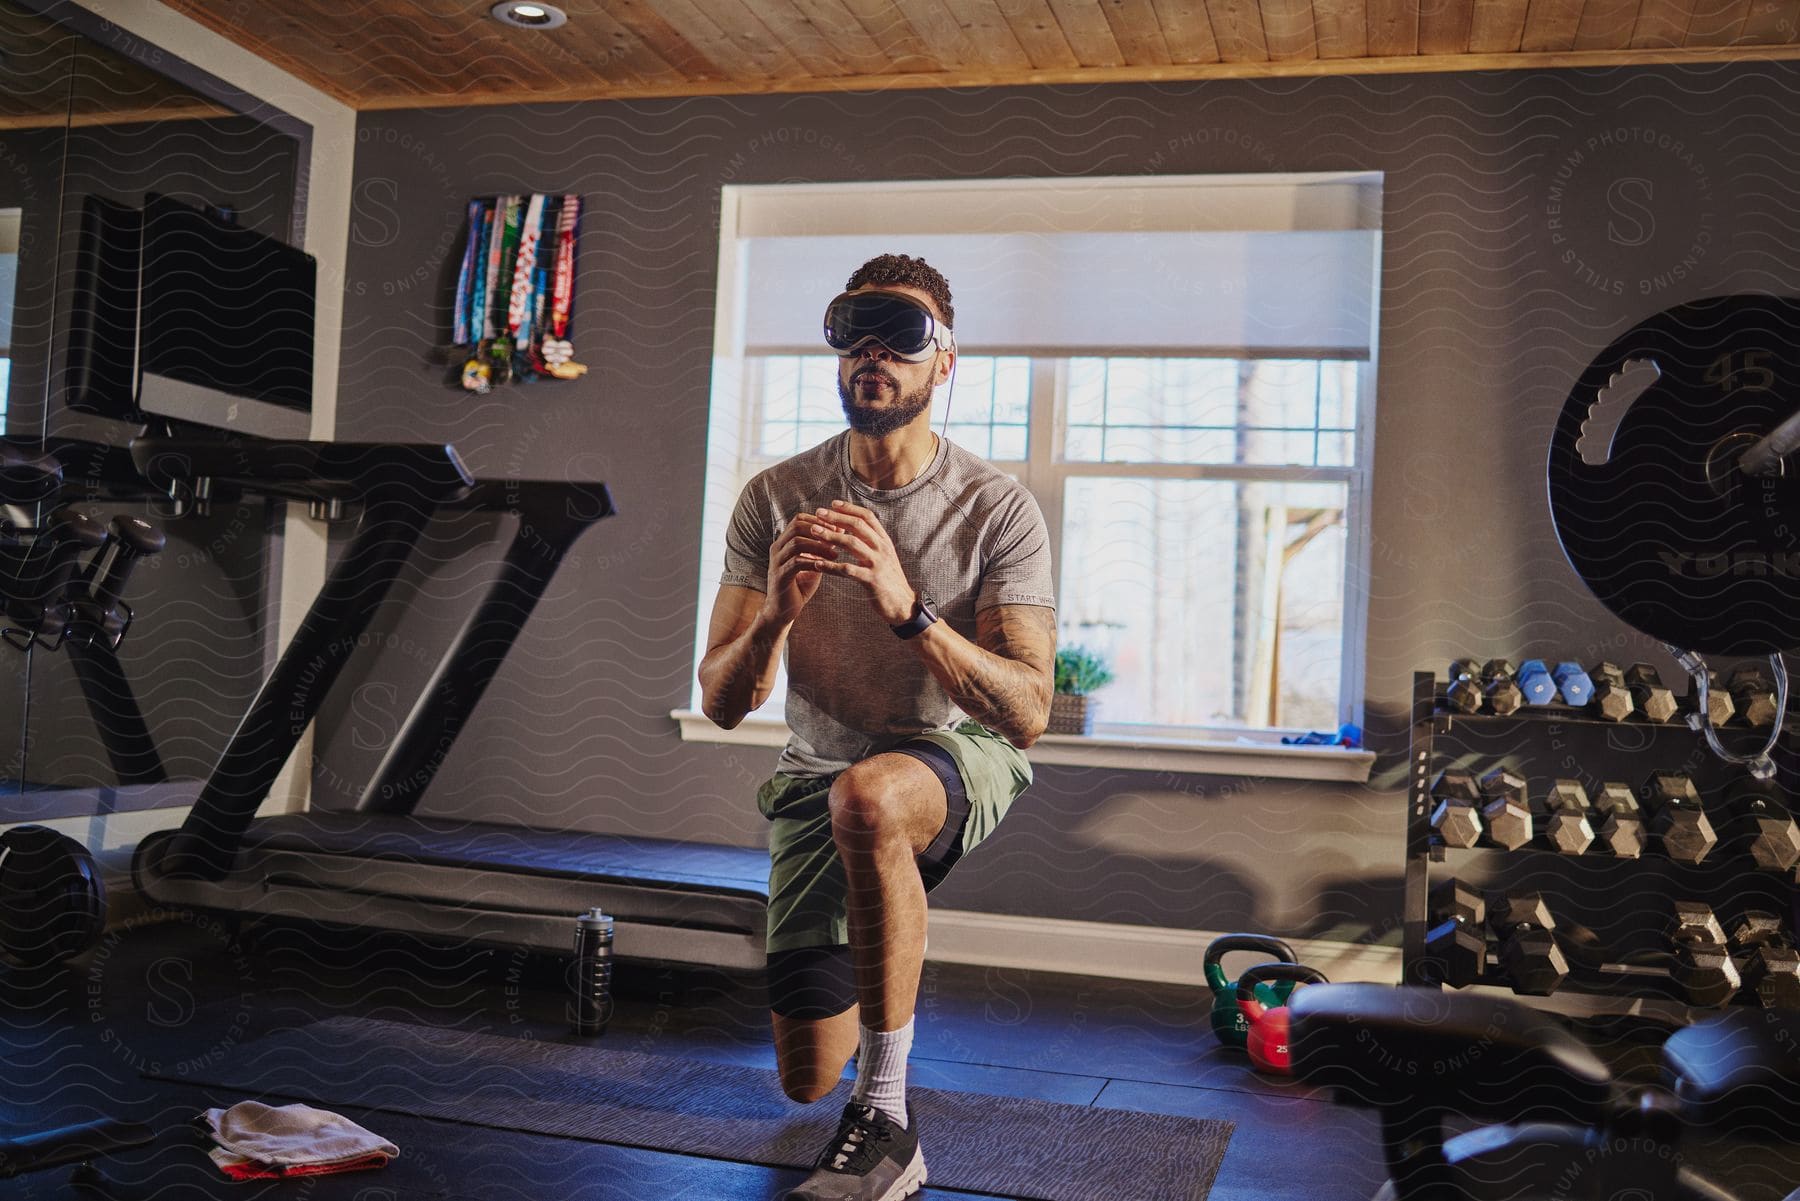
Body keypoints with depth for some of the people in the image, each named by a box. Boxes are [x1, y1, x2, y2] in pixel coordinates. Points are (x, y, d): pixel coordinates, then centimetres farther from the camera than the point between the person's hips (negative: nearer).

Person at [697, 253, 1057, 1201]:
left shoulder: (998, 510, -15)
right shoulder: (775, 500, -9)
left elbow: (1026, 715, -23)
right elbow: (720, 703, -10)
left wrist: (907, 608, -37)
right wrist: (773, 615, -31)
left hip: (961, 760, -3)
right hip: (817, 774, 3)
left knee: (866, 798, -41)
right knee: (806, 1079, 2)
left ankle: (886, 1122, -26)